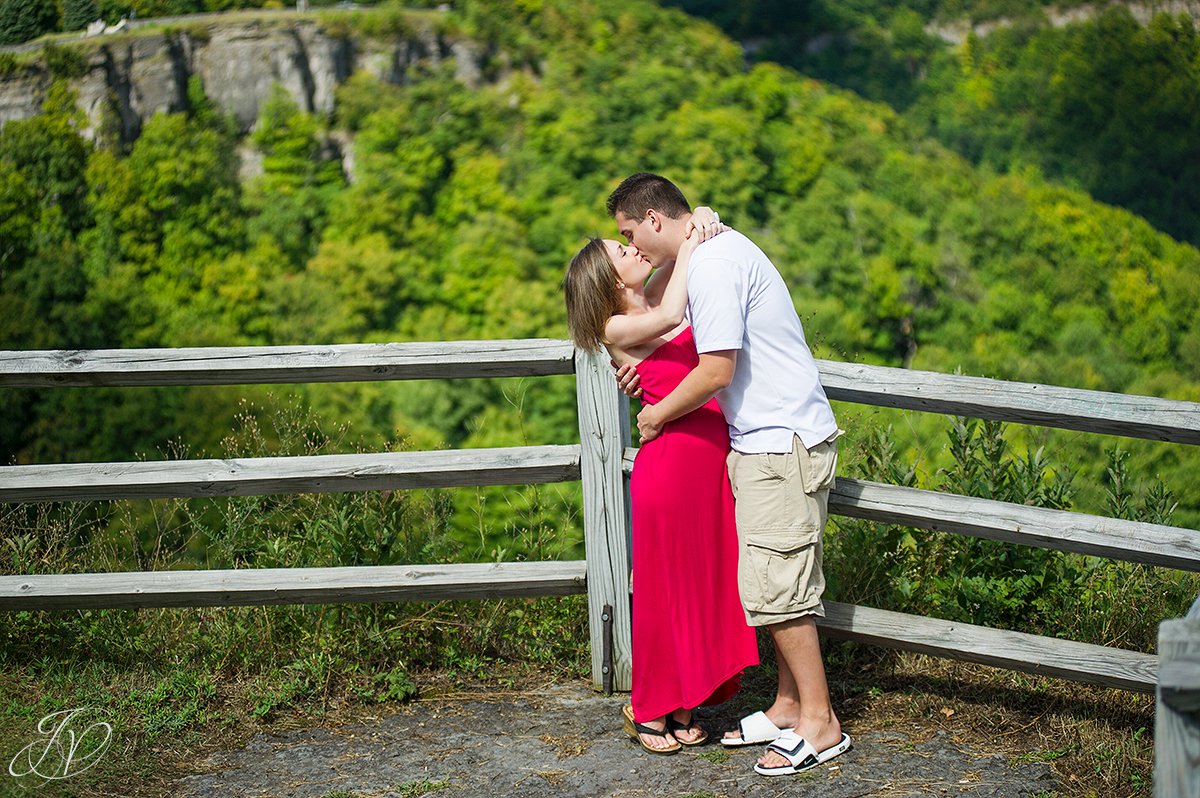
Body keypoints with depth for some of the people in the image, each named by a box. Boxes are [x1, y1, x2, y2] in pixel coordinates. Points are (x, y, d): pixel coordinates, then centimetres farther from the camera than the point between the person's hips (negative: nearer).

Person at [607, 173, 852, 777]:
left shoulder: (712, 263, -17)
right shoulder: (719, 248, 17)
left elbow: (717, 371, -21)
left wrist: (658, 415, -5)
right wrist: (648, 365, 16)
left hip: (782, 443, -10)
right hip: (767, 440, 10)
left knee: (772, 585, -8)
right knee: (778, 582, 13)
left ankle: (820, 725, 0)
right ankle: (789, 707, 21)